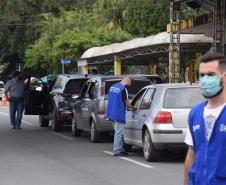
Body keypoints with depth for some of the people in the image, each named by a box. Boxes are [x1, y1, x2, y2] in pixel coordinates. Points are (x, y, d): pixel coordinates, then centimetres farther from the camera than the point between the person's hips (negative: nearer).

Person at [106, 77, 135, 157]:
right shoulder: (123, 89, -14)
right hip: (119, 114, -9)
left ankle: (120, 149, 21)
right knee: (118, 133, -4)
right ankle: (116, 151, -2)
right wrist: (133, 107, 8)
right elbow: (127, 104, -10)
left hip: (111, 113, 9)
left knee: (118, 132, 16)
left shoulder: (112, 87, 12)